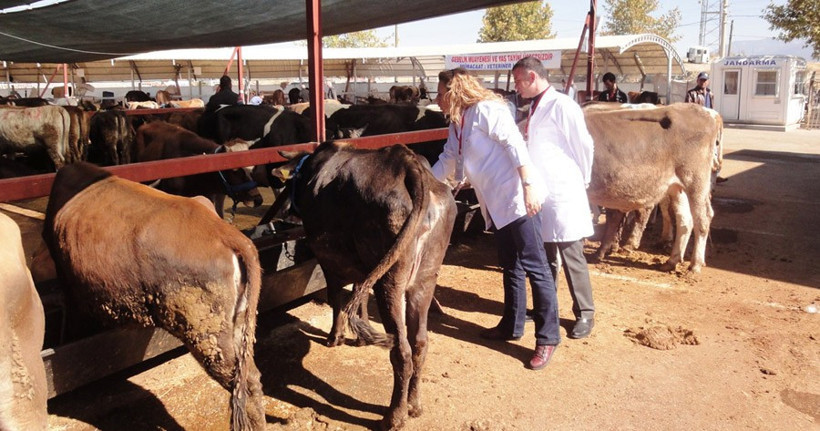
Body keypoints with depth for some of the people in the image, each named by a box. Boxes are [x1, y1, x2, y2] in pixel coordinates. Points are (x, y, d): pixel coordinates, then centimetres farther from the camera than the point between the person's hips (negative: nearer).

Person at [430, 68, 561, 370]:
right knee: (510, 265, 17)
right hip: (496, 204, 10)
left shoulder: (485, 109, -9)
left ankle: (548, 338, 1)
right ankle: (512, 325, 29)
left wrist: (529, 185, -23)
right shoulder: (457, 124, 18)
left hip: (517, 197, -10)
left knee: (534, 266, -6)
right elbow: (447, 162, 28)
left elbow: (515, 143, -17)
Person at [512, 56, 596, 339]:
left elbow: (584, 145, -8)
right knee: (544, 257, 16)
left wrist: (582, 181, 3)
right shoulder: (535, 108, 13)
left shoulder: (561, 106, -11)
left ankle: (585, 314, 13)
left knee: (571, 256, 0)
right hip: (539, 194, 8)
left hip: (563, 194, -8)